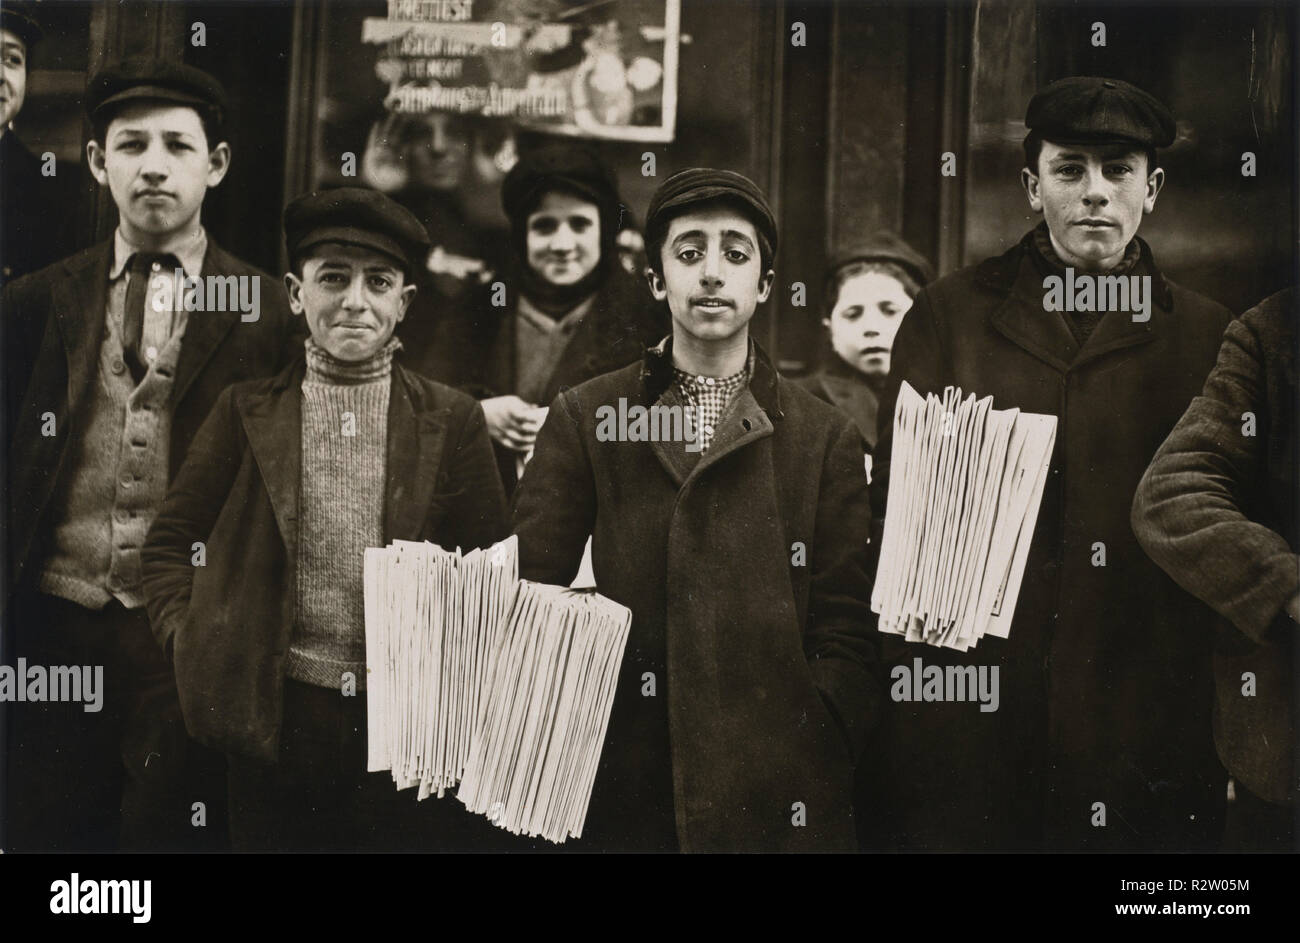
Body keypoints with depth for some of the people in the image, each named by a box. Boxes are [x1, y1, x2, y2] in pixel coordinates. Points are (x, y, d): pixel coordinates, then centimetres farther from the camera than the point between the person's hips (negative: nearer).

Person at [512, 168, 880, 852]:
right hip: (619, 792, 0)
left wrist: (810, 764, -11)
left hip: (774, 796, 0)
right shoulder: (582, 418, 7)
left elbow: (845, 634, 2)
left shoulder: (826, 438, 6)